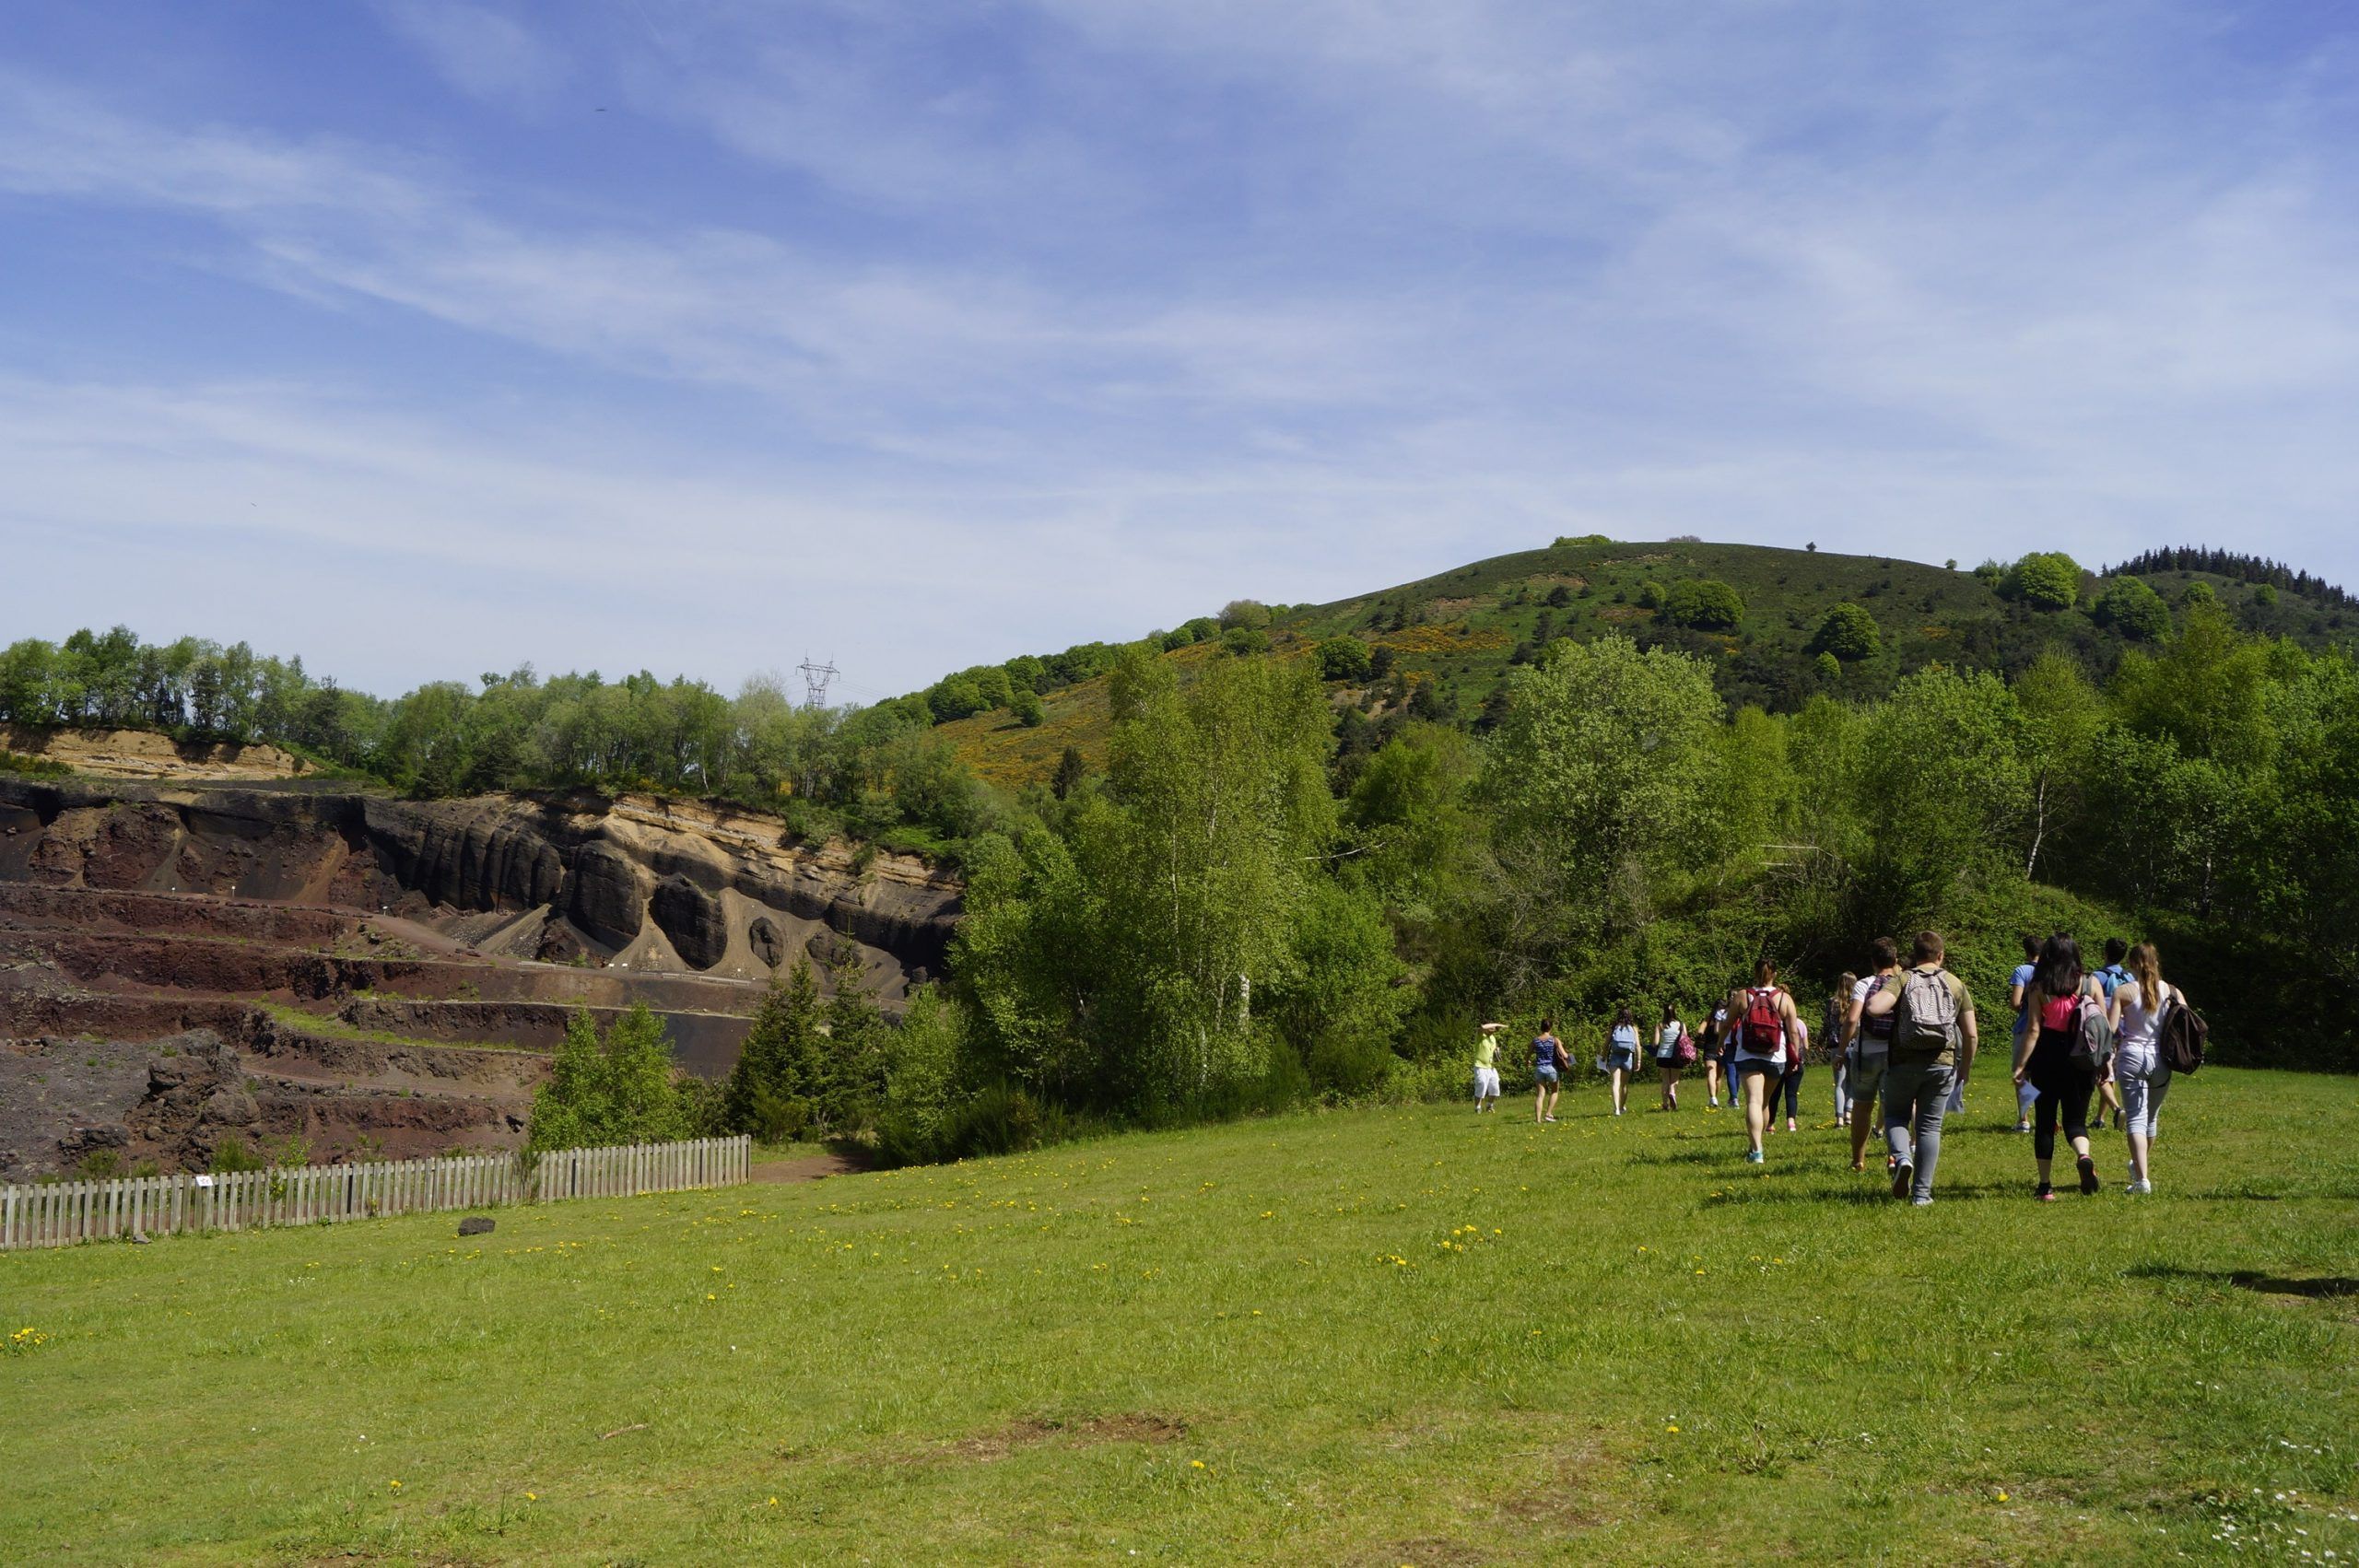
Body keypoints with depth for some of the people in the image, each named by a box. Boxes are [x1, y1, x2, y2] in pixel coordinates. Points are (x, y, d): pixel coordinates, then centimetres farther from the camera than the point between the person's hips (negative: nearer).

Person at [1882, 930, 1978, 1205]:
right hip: (1943, 1064, 1)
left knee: (1895, 1115, 17)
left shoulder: (1901, 981, 0)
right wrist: (1964, 1070, 17)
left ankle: (1901, 1158, -12)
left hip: (1903, 1063, -1)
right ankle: (1922, 1193, 6)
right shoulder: (1956, 985, 7)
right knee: (1930, 1125, 9)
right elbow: (1971, 1035, 5)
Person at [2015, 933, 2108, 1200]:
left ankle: (2045, 1186, 10)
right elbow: (2104, 1025, 1)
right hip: (2082, 1061, 1)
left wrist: (2021, 1066, -8)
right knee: (2075, 1118, 10)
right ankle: (2084, 1157, -22)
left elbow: (2034, 1030, -9)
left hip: (2047, 1059, -1)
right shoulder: (2090, 982, 0)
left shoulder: (2038, 988, -5)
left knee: (2045, 1121, 9)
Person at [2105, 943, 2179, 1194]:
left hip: (2132, 1057, -3)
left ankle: (2142, 1178, -17)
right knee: (2150, 1118, 21)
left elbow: (2112, 1032, -9)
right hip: (2160, 1060, 3)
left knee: (2136, 1119, -4)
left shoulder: (2123, 991, -5)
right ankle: (2141, 1167, 39)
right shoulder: (2171, 991, 4)